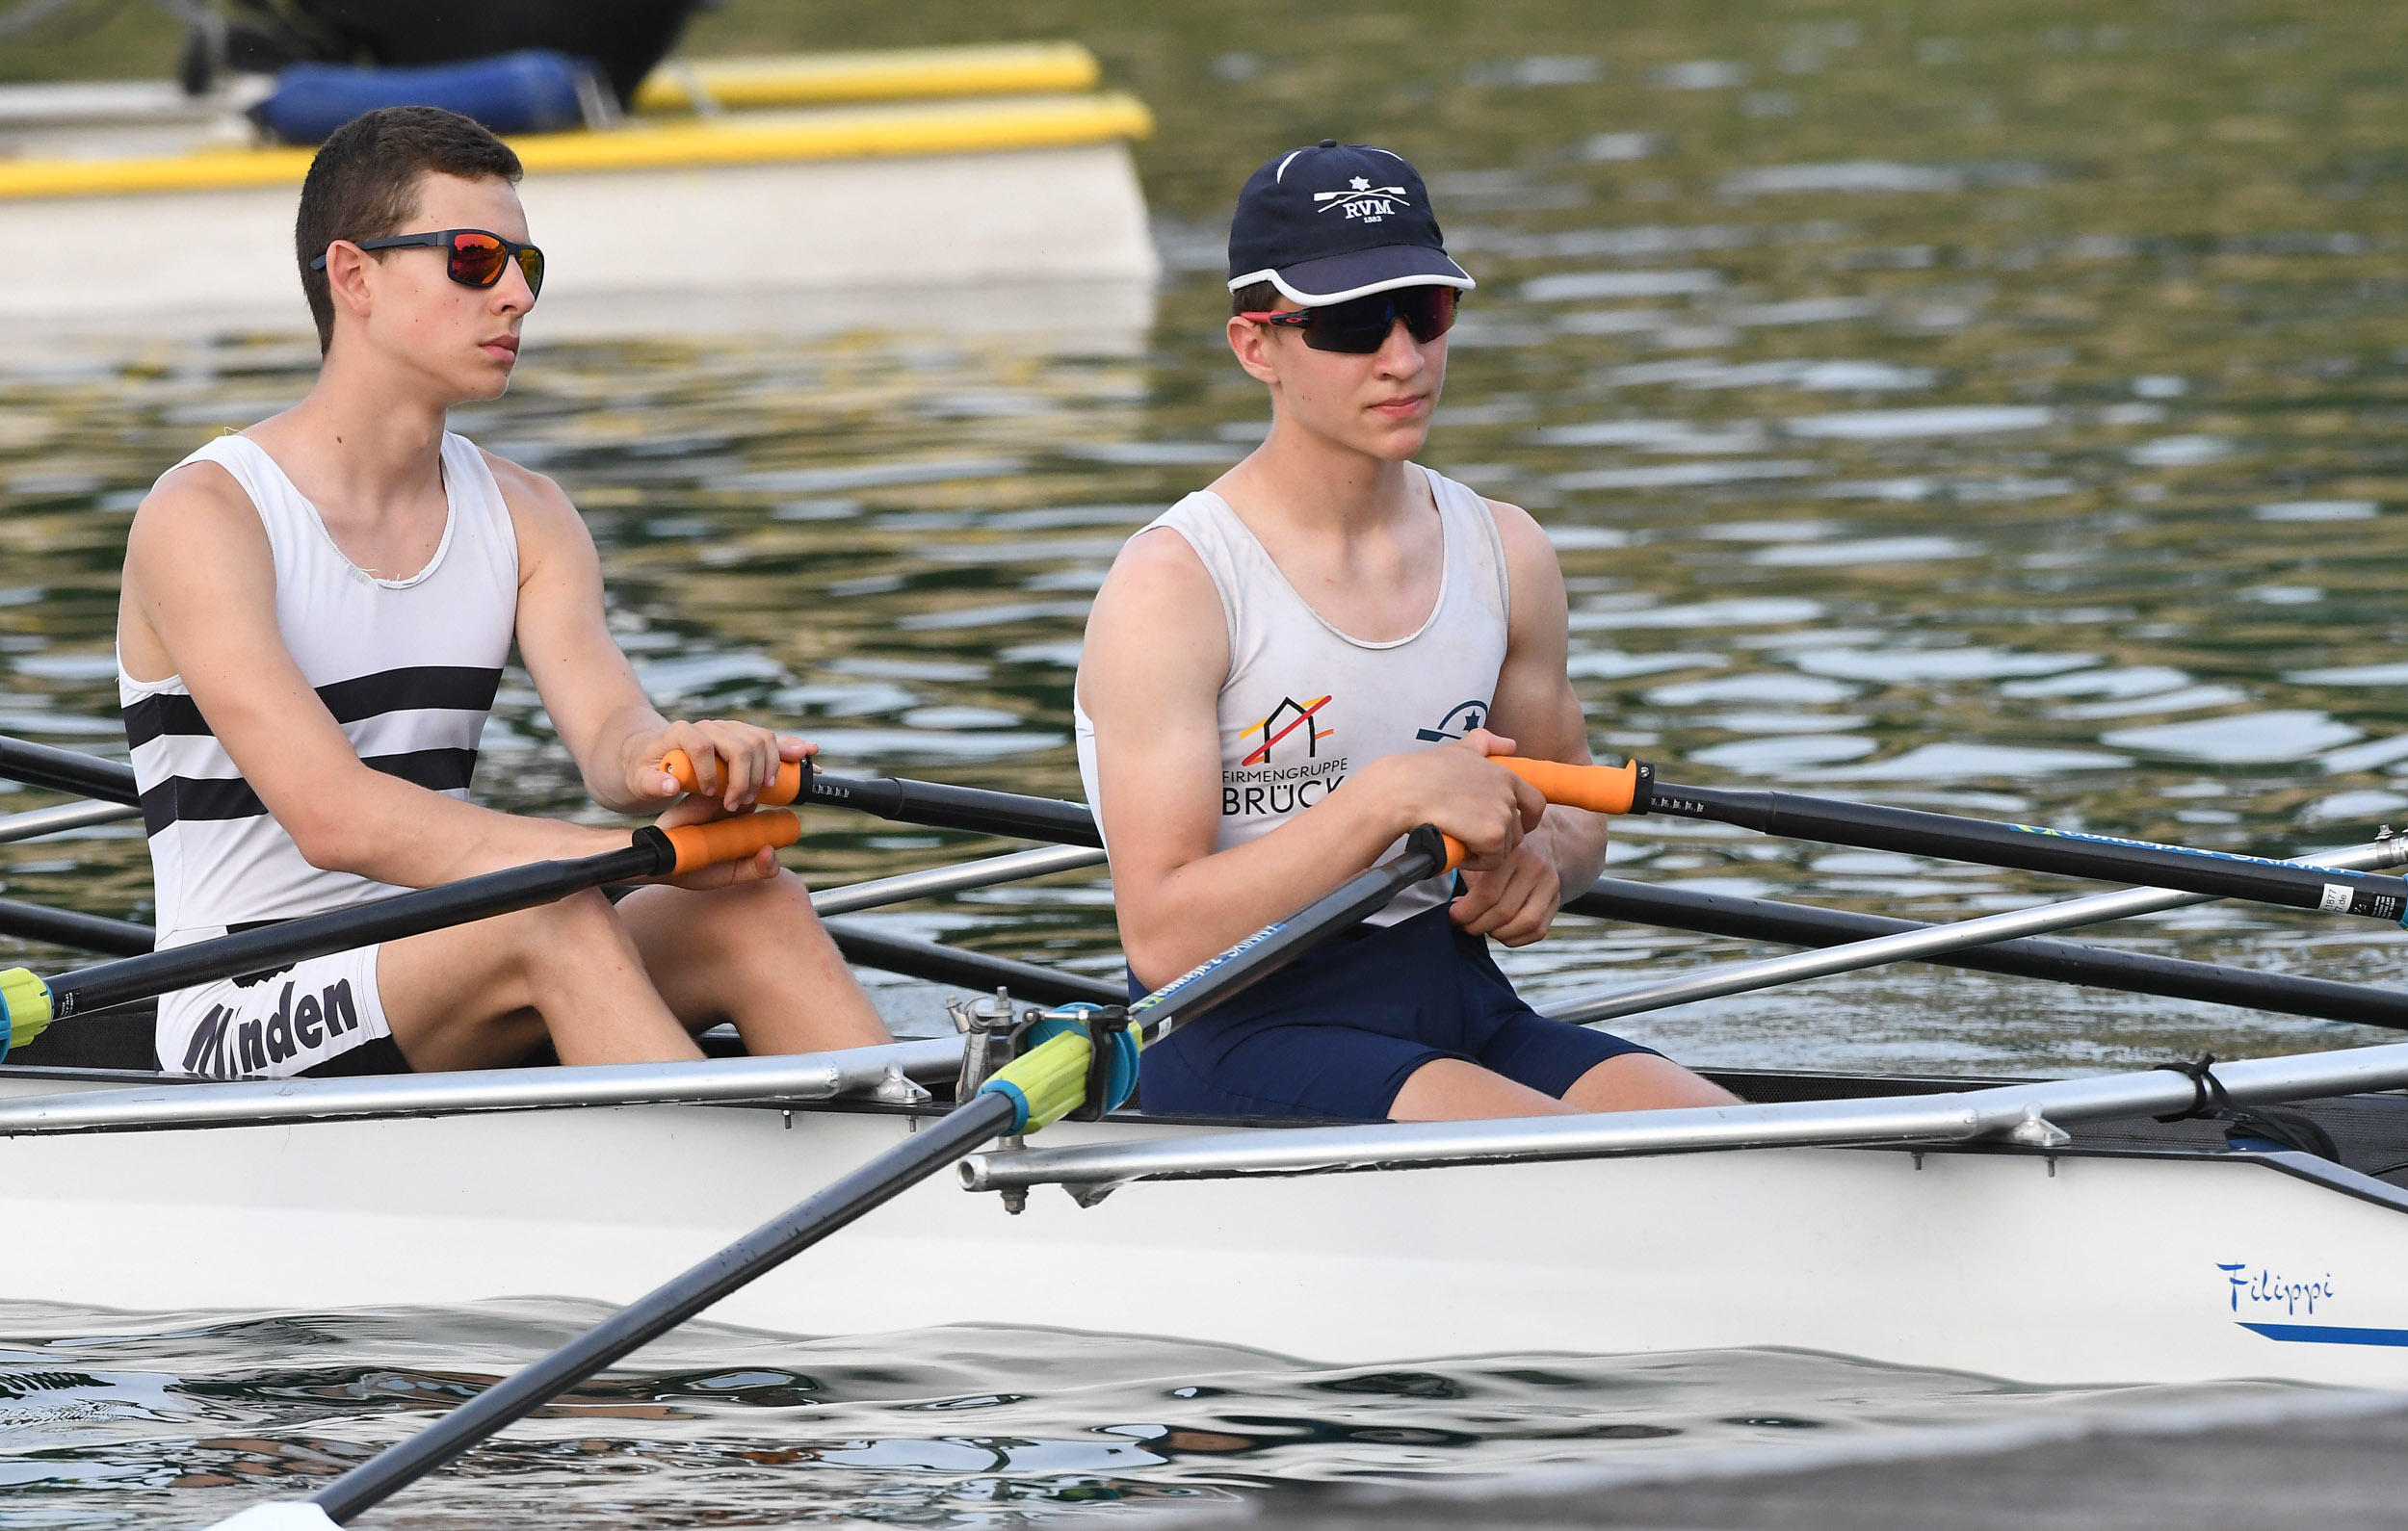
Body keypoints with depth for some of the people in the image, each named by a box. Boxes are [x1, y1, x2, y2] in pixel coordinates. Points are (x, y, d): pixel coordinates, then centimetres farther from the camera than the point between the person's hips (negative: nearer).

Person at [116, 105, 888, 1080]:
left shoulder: (523, 516, 11)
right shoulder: (203, 521, -11)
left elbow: (605, 723, -6)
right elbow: (333, 817, -24)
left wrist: (660, 758, -33)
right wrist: (645, 852, -31)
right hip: (245, 1024, -6)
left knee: (753, 908, -19)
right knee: (553, 918, -32)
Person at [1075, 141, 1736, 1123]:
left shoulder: (1504, 555, 8)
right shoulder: (1173, 587, -12)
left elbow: (1573, 812, 23)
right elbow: (1162, 940, -18)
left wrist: (1539, 857, -2)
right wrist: (1388, 800, -25)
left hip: (1457, 1009, 6)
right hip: (1242, 1033, -6)